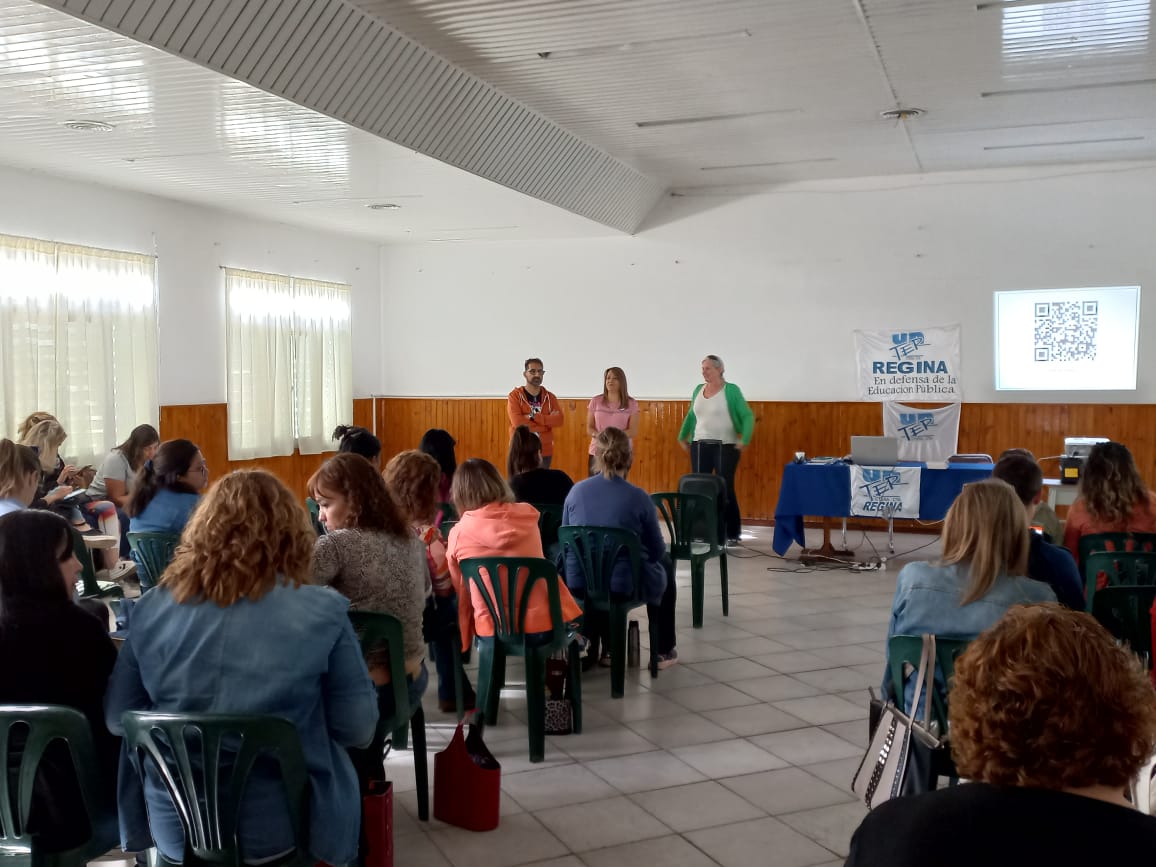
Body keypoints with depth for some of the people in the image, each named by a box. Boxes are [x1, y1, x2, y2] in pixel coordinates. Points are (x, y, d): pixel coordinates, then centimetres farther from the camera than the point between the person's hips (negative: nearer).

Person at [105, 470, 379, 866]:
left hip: (173, 832, 3)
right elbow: (358, 729, -6)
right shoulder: (321, 611, -13)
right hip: (280, 831, -3)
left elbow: (115, 718, 5)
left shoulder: (153, 607, -6)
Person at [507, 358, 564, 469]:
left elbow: (559, 420, -8)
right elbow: (517, 422, -17)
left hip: (545, 452, 3)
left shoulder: (549, 397, 9)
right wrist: (547, 421, -12)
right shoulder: (515, 396, -2)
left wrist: (533, 417, -18)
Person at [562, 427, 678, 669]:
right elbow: (657, 550, -2)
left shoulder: (576, 491, -4)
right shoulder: (638, 497, -13)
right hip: (625, 585, -3)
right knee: (665, 565, 30)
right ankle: (664, 651, 38)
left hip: (578, 583, 3)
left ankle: (606, 649, 45)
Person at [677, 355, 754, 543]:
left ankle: (732, 533, 9)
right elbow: (691, 416, 22)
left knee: (725, 489, -1)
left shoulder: (731, 390, -6)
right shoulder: (698, 390, 10)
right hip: (699, 446, 5)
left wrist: (744, 440, -16)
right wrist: (682, 437, 21)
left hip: (725, 447, -5)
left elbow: (748, 416, -7)